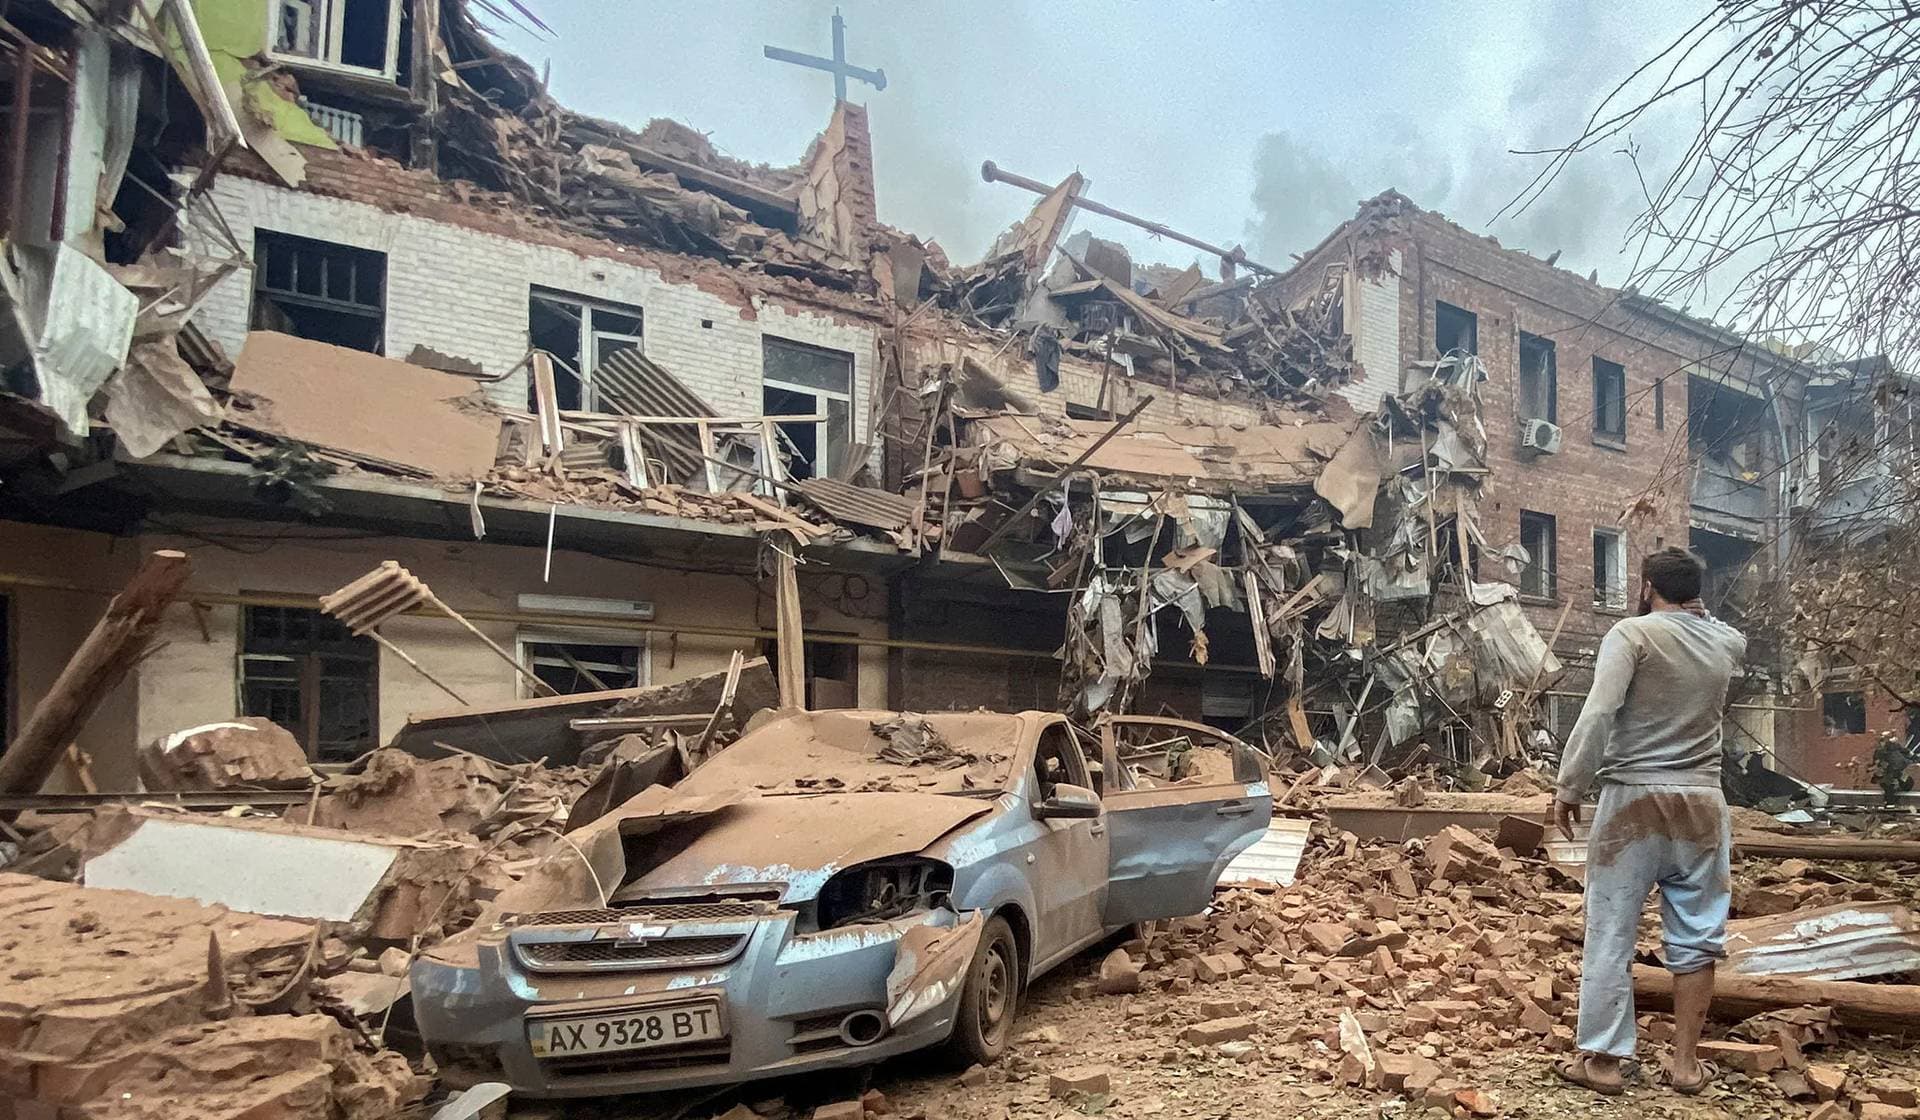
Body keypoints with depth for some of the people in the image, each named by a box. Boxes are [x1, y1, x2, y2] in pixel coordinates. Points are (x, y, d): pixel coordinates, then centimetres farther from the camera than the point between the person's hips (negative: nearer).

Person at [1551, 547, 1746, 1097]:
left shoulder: (1633, 633, -8)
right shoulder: (1727, 642, 8)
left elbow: (1599, 713, -18)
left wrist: (1568, 786, -12)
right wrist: (1699, 613, 21)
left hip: (1633, 799, -4)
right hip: (1702, 803, 4)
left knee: (1611, 933, 3)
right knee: (1695, 937, 12)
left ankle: (1600, 1059, 9)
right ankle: (1685, 1062, 19)